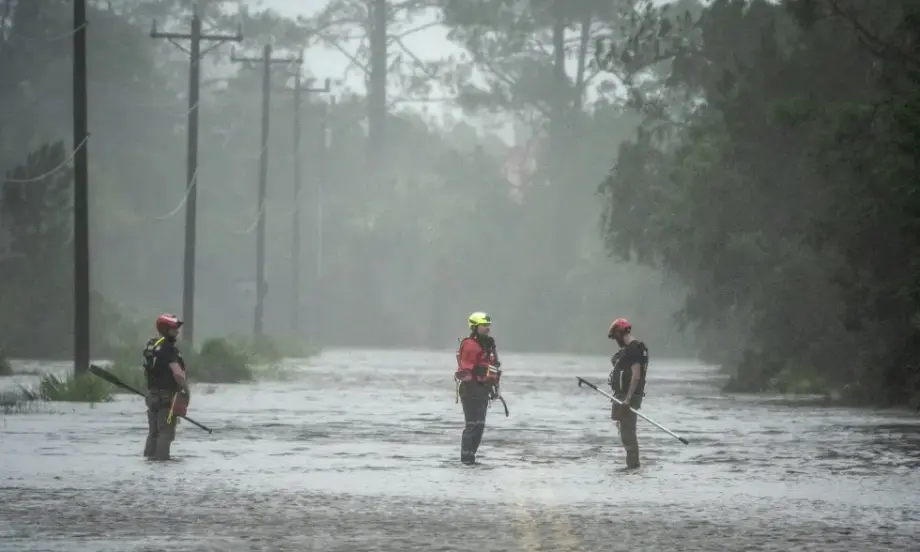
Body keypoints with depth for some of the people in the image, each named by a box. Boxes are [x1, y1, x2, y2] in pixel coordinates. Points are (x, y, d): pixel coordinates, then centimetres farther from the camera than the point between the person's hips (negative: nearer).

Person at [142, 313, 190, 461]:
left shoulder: (150, 346, 11)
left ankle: (149, 454, 20)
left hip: (152, 394, 9)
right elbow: (177, 373, -23)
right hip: (168, 396, -9)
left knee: (154, 430, 16)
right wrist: (186, 389, -10)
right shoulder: (168, 348, -18)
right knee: (166, 430, -4)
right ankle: (161, 457, -5)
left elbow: (146, 371, 19)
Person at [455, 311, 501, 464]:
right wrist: (469, 387, -23)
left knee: (480, 425, 12)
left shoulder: (489, 345, 17)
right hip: (471, 390, -10)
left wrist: (494, 387, 23)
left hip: (483, 390, 10)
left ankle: (471, 455, 17)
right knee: (472, 424, -10)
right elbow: (465, 370, -19)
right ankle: (466, 456, -8)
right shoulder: (470, 345, -14)